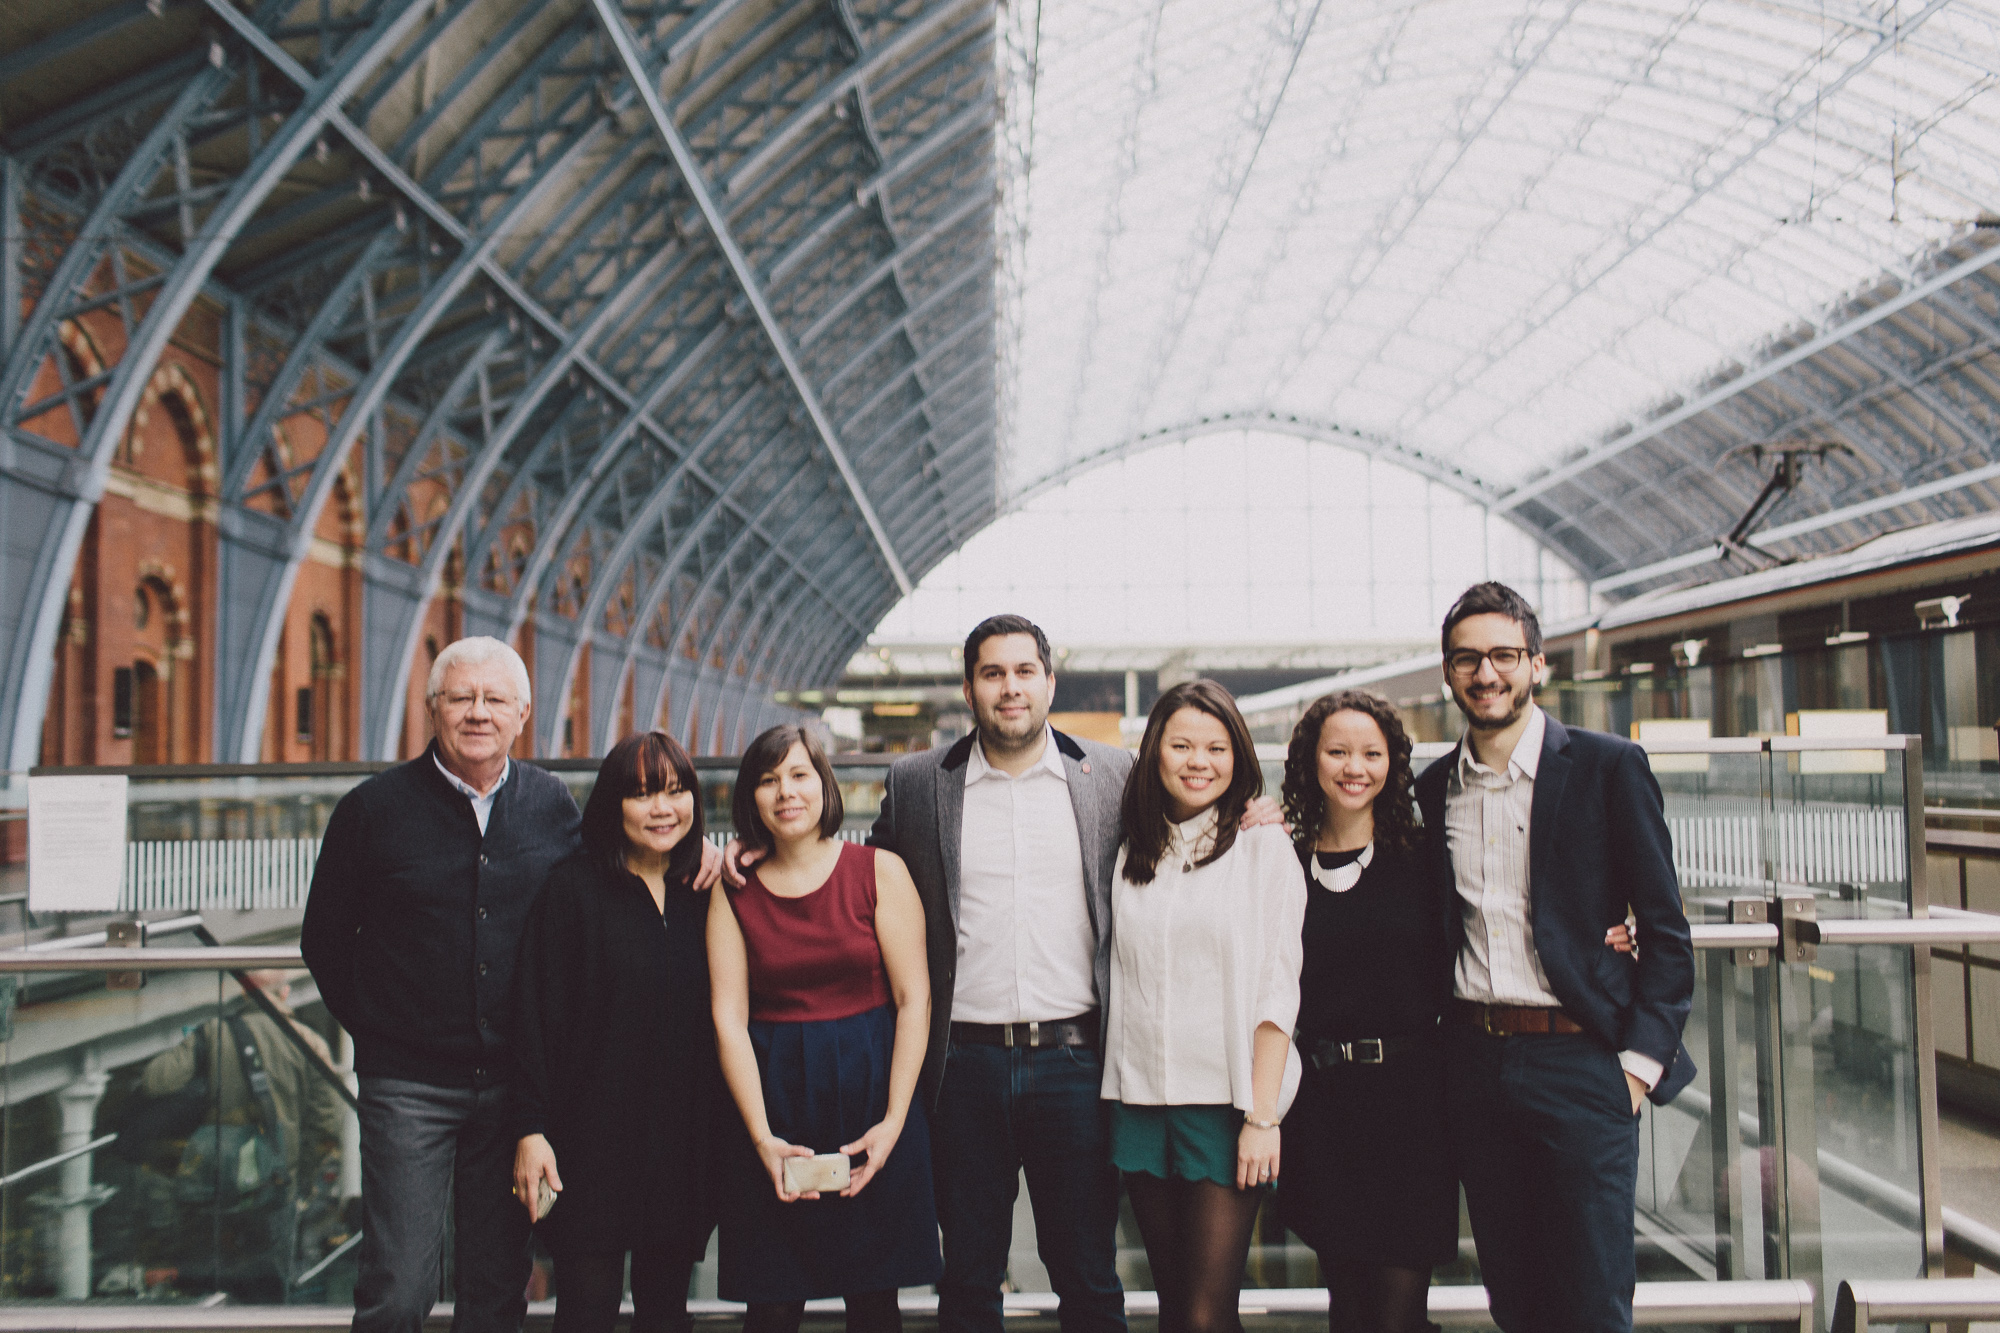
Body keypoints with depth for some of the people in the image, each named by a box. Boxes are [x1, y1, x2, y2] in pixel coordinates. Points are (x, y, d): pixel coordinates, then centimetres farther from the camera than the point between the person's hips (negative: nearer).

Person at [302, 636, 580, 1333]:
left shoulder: (553, 803, 4)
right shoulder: (373, 807, -2)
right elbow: (324, 936, 6)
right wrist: (372, 1024, 2)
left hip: (516, 1084, 3)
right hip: (409, 1084, -2)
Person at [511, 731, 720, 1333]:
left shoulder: (705, 895, 7)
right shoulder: (572, 888, -6)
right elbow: (536, 1013, -8)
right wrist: (531, 1129, -12)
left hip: (684, 1140, 4)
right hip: (595, 1136, -4)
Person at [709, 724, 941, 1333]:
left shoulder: (879, 871, 0)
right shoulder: (735, 891, 4)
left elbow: (914, 998, -4)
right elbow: (729, 1017, -1)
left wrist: (893, 1122, -12)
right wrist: (762, 1137, -12)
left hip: (871, 1092, -1)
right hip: (775, 1095, 1)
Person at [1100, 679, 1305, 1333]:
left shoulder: (1263, 845, -2)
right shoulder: (1133, 854, 11)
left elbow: (1276, 989, -6)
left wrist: (1263, 1116, -12)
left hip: (1226, 1101, -4)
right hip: (1140, 1100, 4)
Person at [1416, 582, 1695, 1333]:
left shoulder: (1608, 767, -3)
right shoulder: (1433, 788, 10)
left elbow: (1666, 929, -3)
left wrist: (1640, 1060, -9)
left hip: (1579, 1064, -4)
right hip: (1474, 1062, 4)